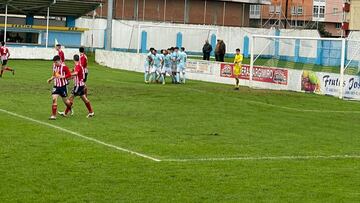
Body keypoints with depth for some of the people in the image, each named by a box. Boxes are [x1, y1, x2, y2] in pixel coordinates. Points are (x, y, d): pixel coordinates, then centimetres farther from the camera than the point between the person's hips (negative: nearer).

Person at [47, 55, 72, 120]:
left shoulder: (64, 67, -15)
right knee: (54, 99, -12)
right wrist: (51, 79, 5)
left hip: (63, 86, -4)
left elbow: (69, 75, -16)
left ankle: (71, 109, 43)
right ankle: (53, 115, -11)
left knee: (65, 100, 10)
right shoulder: (54, 66, 5)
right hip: (56, 86, 5)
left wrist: (62, 77, -27)